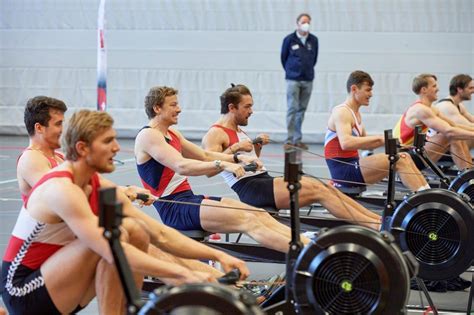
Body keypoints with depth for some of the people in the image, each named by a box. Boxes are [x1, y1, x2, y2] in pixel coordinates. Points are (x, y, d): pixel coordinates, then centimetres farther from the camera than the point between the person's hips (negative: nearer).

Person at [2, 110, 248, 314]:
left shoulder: (101, 187, 2)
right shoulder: (62, 190, -24)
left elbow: (160, 234, 1)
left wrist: (217, 255, -9)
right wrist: (184, 274, -36)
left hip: (51, 282, 8)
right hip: (22, 293, -8)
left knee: (135, 231, -5)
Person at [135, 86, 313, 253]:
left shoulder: (171, 135, 19)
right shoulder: (148, 136, -10)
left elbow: (205, 156, 24)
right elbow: (181, 166, -25)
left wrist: (238, 158, 8)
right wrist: (222, 165, -32)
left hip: (188, 199, 9)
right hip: (173, 208, -9)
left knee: (260, 214, -6)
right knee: (247, 220, -23)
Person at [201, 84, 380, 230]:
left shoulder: (237, 130, 21)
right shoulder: (215, 134, -6)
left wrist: (257, 146, 17)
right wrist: (234, 148, -24)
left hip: (263, 180, 9)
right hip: (250, 190, -9)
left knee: (324, 187, -4)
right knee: (316, 189, -19)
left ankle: (376, 218, -6)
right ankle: (375, 225, -20)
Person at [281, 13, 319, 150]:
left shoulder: (314, 40, 5)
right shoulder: (289, 39, -3)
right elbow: (283, 57, 8)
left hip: (308, 80, 3)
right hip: (293, 80, -3)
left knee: (302, 109, 8)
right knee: (292, 109, -7)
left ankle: (298, 139, 13)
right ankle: (290, 139, -5)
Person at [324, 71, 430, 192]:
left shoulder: (356, 113, 17)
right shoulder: (342, 112, -13)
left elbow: (363, 144, 22)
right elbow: (345, 143, -31)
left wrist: (386, 141, 3)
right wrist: (379, 138, -29)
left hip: (352, 165, 10)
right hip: (343, 171, -10)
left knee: (404, 157, 4)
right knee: (397, 160, -21)